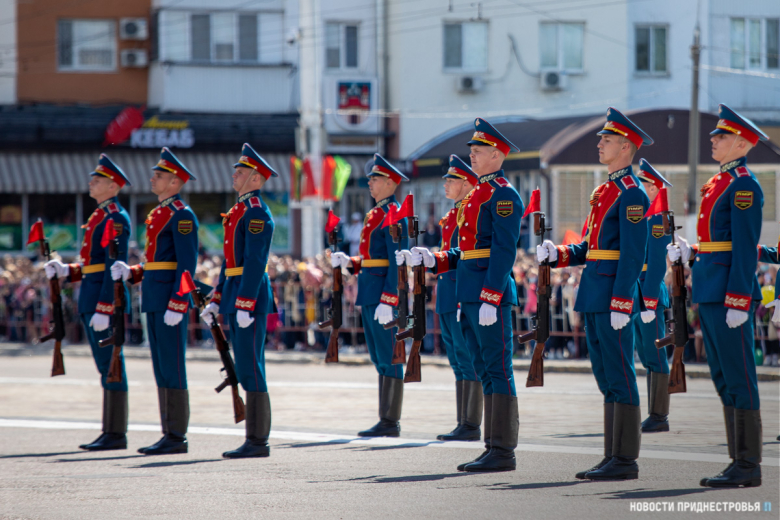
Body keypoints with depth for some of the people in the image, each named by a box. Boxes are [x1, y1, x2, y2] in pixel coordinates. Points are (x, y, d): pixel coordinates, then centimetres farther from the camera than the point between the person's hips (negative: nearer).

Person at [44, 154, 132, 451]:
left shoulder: (117, 219, -12)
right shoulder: (99, 216, 18)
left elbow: (114, 267, -19)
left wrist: (103, 308, -23)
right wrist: (65, 271, 6)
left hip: (107, 297, -10)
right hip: (92, 298, 10)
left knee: (110, 364, -8)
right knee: (106, 366, 11)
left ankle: (117, 434, -6)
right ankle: (110, 432, 14)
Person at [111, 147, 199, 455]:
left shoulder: (181, 215, -11)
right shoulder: (158, 214, 19)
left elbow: (187, 264, -17)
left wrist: (177, 304, -22)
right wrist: (131, 273, 8)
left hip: (171, 298, -10)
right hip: (154, 300, 10)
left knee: (172, 366, -8)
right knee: (161, 368, 10)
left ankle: (177, 437, -5)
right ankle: (169, 434, 14)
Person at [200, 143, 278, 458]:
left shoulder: (257, 213, -12)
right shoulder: (239, 211, 19)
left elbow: (255, 261, -19)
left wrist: (245, 305, -23)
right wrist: (217, 300, 18)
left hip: (250, 296, -10)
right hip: (237, 296, 10)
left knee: (251, 369, -9)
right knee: (246, 370, 10)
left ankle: (258, 442, -7)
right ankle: (255, 440, 13)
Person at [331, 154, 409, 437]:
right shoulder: (375, 214, 18)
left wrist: (387, 302, -22)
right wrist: (348, 262, 8)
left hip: (385, 294, -10)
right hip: (371, 295, 10)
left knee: (389, 358, -7)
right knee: (380, 358, 11)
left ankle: (390, 422, -6)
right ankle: (387, 421, 14)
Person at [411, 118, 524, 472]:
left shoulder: (503, 195, -10)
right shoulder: (478, 194, 20)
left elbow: (504, 252, -17)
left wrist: (490, 299, -22)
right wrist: (432, 260, 10)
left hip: (491, 292, -10)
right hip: (470, 294, 10)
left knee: (498, 370, -7)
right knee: (486, 371, 10)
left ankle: (503, 452, -6)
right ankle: (494, 449, 13)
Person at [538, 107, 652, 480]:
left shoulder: (631, 192, -11)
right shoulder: (607, 190, 19)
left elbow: (633, 254, -17)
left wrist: (620, 305, -22)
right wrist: (556, 254, 6)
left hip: (614, 294, -10)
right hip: (594, 295, 10)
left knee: (620, 378, -7)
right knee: (607, 379, 10)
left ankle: (625, 460, -4)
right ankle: (613, 458, 13)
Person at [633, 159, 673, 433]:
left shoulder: (658, 219, -12)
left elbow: (657, 265, -18)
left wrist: (649, 304, -22)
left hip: (650, 295, -10)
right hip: (635, 296, 10)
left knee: (655, 357, -6)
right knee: (648, 358, 11)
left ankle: (659, 417, -4)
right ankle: (656, 417, 15)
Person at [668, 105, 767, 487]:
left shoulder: (744, 186, -12)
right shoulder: (719, 182, 17)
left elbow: (745, 248, -17)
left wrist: (738, 301, -21)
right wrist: (690, 252, 7)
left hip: (730, 292, -10)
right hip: (710, 293, 10)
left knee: (739, 379, -7)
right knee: (724, 379, 11)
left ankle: (749, 467, -4)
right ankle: (739, 461, 15)